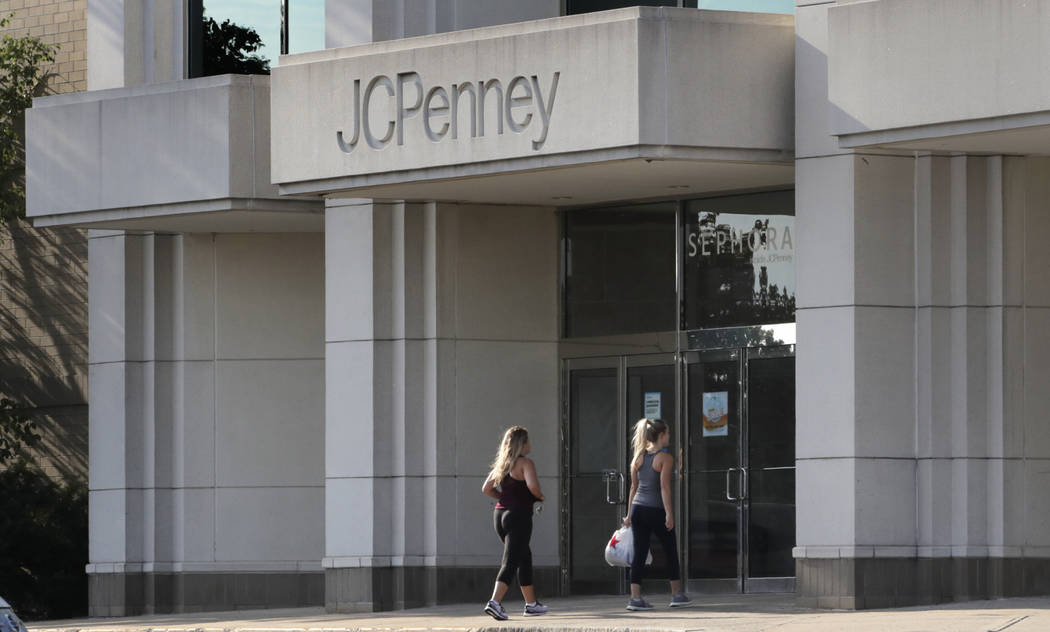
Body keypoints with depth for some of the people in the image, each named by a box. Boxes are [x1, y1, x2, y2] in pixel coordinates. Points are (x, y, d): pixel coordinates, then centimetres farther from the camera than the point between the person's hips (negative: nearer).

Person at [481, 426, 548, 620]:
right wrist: (540, 497, -5)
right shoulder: (525, 463, -11)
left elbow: (486, 489, 15)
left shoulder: (502, 464, 13)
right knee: (511, 562, -11)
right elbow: (532, 485, -25)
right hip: (519, 516, -8)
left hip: (500, 514, 8)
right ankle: (494, 602, -26)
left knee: (525, 558, 21)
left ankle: (531, 604, 29)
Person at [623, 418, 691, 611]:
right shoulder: (665, 458, -7)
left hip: (638, 508, 5)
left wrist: (629, 514, 17)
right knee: (671, 552, 11)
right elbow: (664, 487, -15)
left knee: (639, 553, 3)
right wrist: (669, 514, -16)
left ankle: (635, 597, -5)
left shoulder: (639, 456, 10)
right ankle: (677, 595, 19)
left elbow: (634, 486, 13)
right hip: (656, 510, -5)